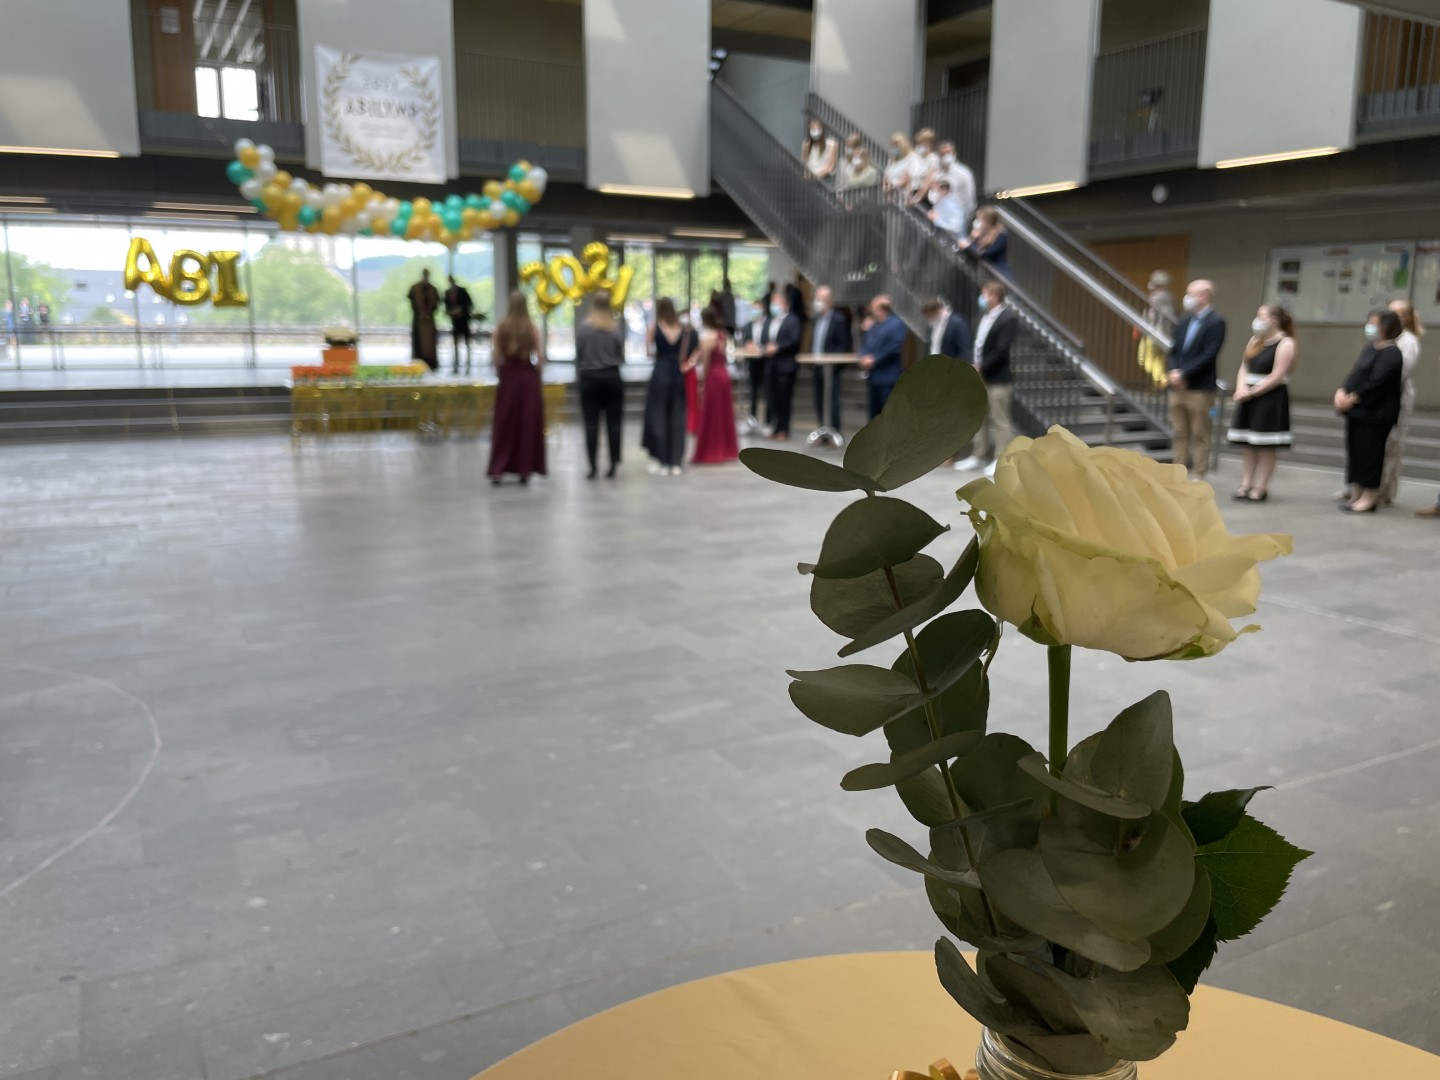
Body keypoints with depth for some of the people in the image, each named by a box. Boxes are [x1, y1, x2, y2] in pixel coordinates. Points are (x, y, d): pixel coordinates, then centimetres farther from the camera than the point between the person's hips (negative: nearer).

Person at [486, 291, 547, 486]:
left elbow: (496, 359, -4)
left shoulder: (500, 329, -3)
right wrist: (536, 376, 7)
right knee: (528, 424, 7)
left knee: (504, 425, 6)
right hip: (529, 377, 0)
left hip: (508, 376, 1)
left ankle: (497, 471, 5)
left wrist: (501, 375, 10)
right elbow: (541, 357, -6)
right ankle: (525, 470, 10)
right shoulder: (533, 329, -4)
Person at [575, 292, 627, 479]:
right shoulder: (617, 329, -3)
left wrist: (579, 375, 13)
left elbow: (578, 355, -2)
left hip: (590, 378, -1)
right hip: (612, 377, 1)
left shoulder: (582, 328, -6)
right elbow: (622, 355, 3)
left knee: (591, 423, 2)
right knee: (613, 422, 5)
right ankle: (613, 466, 4)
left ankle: (593, 466, 1)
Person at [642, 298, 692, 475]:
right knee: (677, 418, 7)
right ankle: (675, 462, 9)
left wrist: (659, 353, 9)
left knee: (658, 416, 6)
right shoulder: (684, 328, 3)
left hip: (660, 372, -2)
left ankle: (662, 461, 5)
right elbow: (684, 355, 0)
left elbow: (649, 351, -9)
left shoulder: (654, 328, -3)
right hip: (677, 374, 2)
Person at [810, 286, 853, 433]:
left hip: (830, 369, -7)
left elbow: (844, 345, -10)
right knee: (819, 403, 9)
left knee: (832, 402, -5)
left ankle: (834, 431, 1)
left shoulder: (839, 319, -7)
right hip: (817, 368, 7)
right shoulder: (817, 318, 13)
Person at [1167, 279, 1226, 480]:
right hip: (1178, 386, 7)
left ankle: (1198, 474, 7)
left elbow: (1208, 356, -15)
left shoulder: (1216, 322, -8)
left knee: (1200, 434, 1)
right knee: (1179, 433, 11)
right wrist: (1174, 371, -4)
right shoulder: (1186, 320, 12)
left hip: (1200, 388, -7)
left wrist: (1184, 373, -16)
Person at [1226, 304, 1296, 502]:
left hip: (1271, 398, -7)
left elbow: (1276, 377, -15)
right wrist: (1241, 389, -7)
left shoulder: (1285, 344, -9)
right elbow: (1244, 367, 11)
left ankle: (1260, 488, 1)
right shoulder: (1254, 340, 13)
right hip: (1249, 397, 7)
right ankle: (1245, 485, 10)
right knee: (1249, 446, 7)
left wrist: (1251, 392, -15)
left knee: (1266, 447, -2)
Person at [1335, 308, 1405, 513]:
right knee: (1354, 450, 11)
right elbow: (1355, 373, 12)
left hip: (1375, 413, -9)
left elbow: (1376, 382, -20)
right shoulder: (1370, 348, 14)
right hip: (1358, 411, 9)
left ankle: (1369, 497, 4)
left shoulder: (1391, 353, -12)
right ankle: (1356, 494, 20)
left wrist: (1352, 398, -17)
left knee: (1369, 452, -4)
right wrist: (1342, 392, -4)